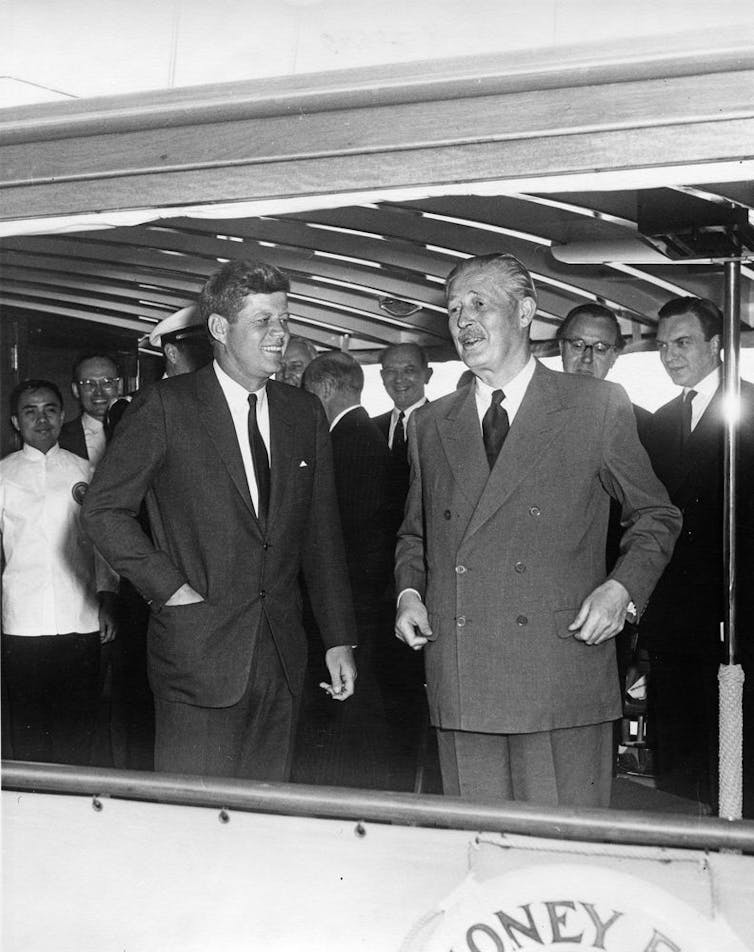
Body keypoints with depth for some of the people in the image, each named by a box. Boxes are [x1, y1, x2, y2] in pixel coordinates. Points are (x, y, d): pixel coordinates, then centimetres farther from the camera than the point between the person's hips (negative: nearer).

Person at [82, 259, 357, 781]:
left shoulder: (305, 413, 10)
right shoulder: (165, 406, -4)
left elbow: (323, 533, 12)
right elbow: (104, 509, -2)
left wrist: (339, 640, 9)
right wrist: (169, 588, -9)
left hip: (281, 655, 4)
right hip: (198, 653, -4)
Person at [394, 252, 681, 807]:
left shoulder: (598, 406, 3)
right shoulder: (429, 425, 14)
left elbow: (656, 516, 9)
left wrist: (623, 587, -7)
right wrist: (409, 591, 4)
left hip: (562, 673, -3)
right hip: (459, 679, 3)